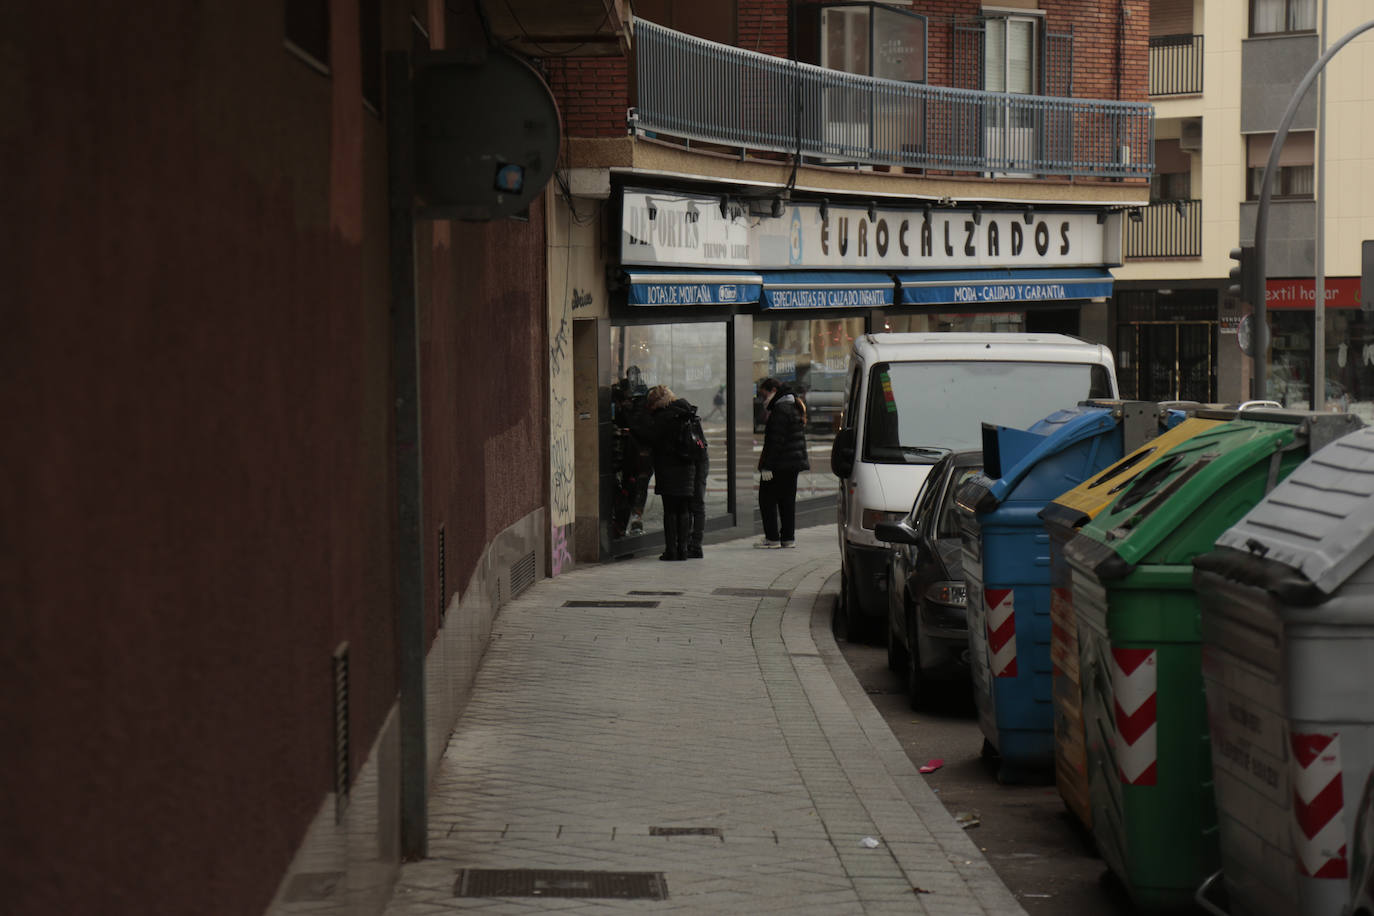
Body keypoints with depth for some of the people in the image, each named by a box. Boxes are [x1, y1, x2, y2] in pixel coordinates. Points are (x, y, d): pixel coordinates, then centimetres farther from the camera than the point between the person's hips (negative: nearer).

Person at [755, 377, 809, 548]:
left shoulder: (780, 410, -15)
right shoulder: (794, 406, 16)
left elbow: (775, 441, -20)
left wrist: (767, 465, -21)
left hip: (780, 464, -10)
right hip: (793, 463, 10)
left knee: (767, 499, -4)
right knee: (787, 500, 12)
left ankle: (772, 538, -6)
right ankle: (788, 538, 12)